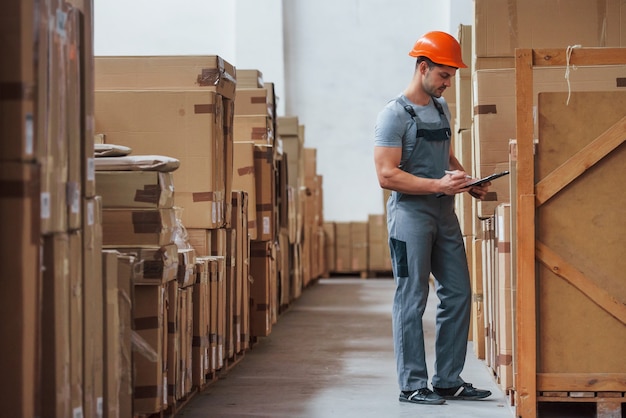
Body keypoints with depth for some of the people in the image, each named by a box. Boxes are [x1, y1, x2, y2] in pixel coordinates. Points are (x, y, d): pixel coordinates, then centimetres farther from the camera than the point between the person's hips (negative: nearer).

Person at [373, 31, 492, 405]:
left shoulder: (441, 108, 15)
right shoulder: (395, 114, -10)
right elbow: (387, 175, -18)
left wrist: (469, 183, 6)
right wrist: (439, 184, -23)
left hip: (444, 213, 8)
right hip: (411, 215, -8)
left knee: (458, 294, 8)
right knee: (412, 300, -3)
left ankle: (448, 381, 16)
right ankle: (412, 385, 4)